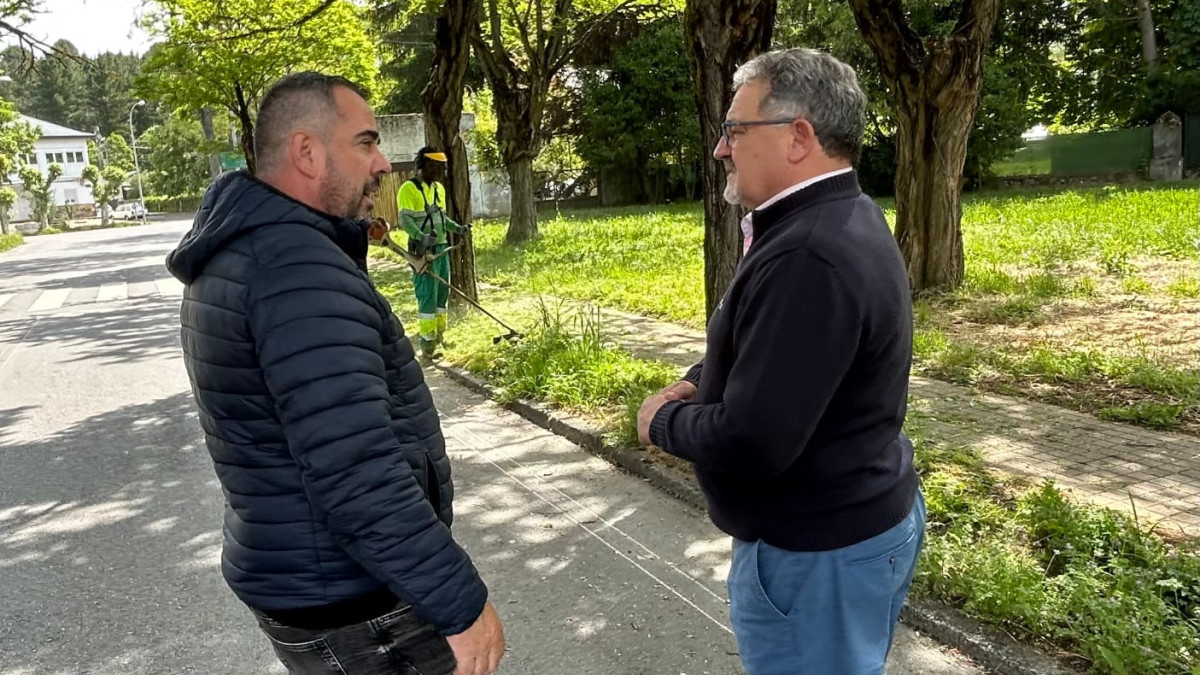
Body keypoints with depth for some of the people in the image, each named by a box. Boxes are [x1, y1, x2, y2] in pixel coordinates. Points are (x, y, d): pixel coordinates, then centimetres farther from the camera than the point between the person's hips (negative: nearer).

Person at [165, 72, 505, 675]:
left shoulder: (237, 252, 7)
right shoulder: (298, 265, -27)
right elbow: (356, 476, -31)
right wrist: (461, 603, -24)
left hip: (302, 582, 10)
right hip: (351, 605, -10)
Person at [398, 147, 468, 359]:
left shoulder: (439, 188, 14)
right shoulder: (409, 189, -11)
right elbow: (405, 220, -19)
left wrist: (457, 227, 7)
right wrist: (421, 237, -34)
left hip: (441, 248, 8)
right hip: (424, 250, -8)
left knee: (443, 293, 13)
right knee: (427, 297, -7)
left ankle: (440, 337, 24)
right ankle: (427, 344, -1)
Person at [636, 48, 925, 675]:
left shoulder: (809, 258, -31)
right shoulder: (841, 220, 4)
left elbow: (750, 444, -33)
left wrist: (663, 421, -14)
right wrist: (700, 380, 0)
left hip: (816, 553, -10)